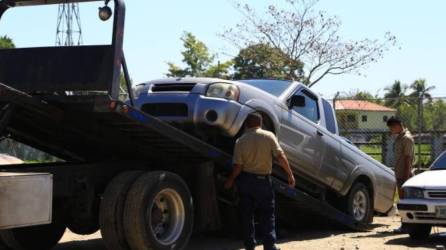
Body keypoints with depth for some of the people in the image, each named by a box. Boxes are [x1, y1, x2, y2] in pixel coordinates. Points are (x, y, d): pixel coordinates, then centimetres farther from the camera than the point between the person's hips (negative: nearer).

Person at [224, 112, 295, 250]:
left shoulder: (240, 141, -6)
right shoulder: (268, 136, -8)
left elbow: (237, 166, -9)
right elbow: (280, 156, -14)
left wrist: (230, 181, 6)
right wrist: (290, 174, -8)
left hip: (245, 179, 1)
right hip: (263, 180, -1)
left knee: (247, 214, 12)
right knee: (267, 214, 7)